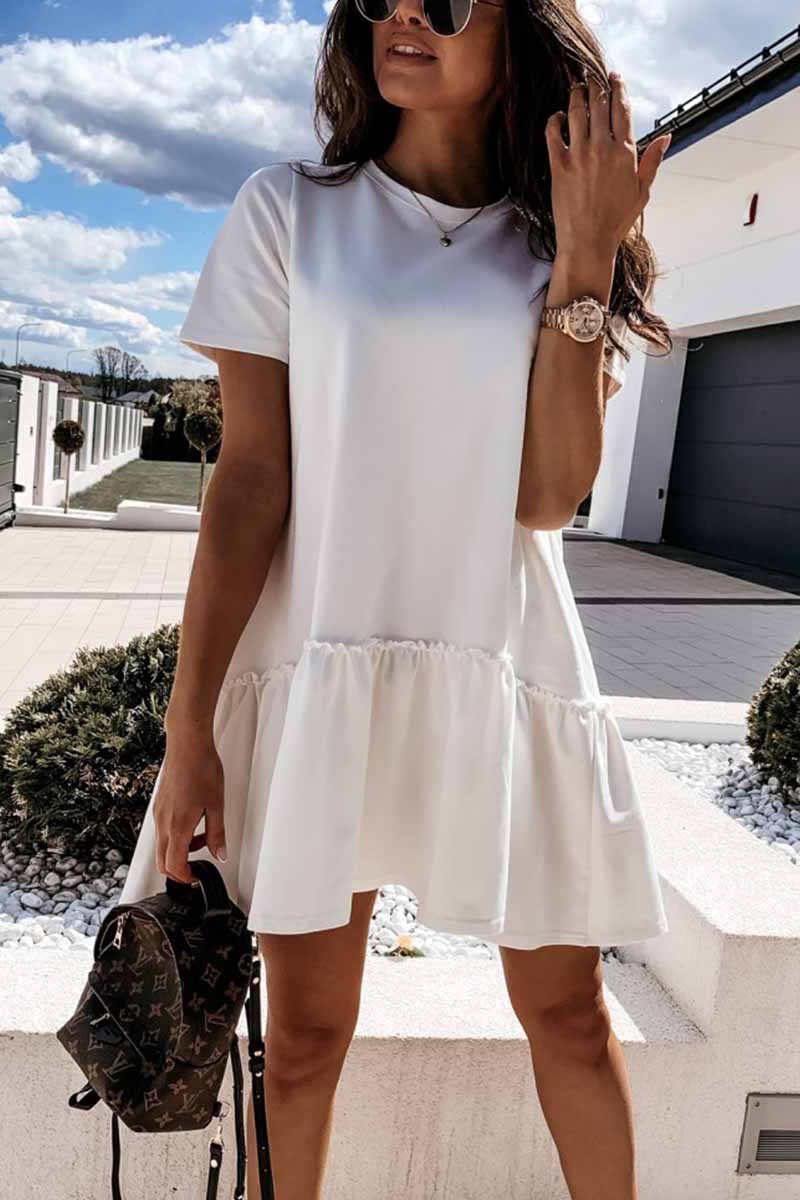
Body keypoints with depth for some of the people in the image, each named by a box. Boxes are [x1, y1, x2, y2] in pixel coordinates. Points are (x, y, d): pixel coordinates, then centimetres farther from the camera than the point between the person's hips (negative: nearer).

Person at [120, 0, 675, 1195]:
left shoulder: (549, 247, 8)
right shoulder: (291, 210, 3)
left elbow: (550, 495, -5)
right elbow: (249, 481, -3)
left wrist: (585, 260, -7)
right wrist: (188, 726, -6)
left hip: (508, 670, 2)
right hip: (323, 667, -1)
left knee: (567, 1011, 13)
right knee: (306, 1029, 10)